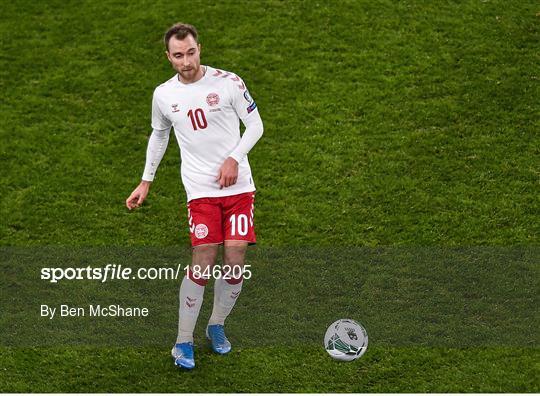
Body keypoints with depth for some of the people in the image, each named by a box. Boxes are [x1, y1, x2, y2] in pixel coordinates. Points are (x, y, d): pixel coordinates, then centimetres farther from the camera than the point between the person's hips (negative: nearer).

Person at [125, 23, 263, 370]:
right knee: (203, 265, -10)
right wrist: (145, 182, 18)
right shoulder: (163, 95, 3)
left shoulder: (228, 81, -4)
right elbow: (159, 136, 20)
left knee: (235, 263, -3)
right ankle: (184, 342, 5)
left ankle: (217, 325, 22)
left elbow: (255, 124, 3)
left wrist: (234, 158, -12)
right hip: (201, 189, 0)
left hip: (238, 185, 0)